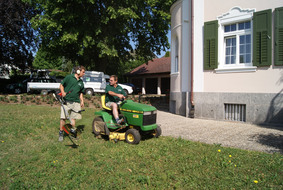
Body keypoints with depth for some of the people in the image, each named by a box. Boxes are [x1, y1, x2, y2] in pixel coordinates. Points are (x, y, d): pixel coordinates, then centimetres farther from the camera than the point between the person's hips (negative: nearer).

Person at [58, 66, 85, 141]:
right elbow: (61, 85, 5)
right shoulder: (69, 77, 1)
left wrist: (82, 101, 11)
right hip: (66, 100, -4)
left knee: (73, 117, 6)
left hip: (76, 102, 4)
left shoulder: (81, 82, 16)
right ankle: (61, 132, 9)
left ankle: (73, 130, 23)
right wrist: (63, 92, -11)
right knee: (63, 117, -5)